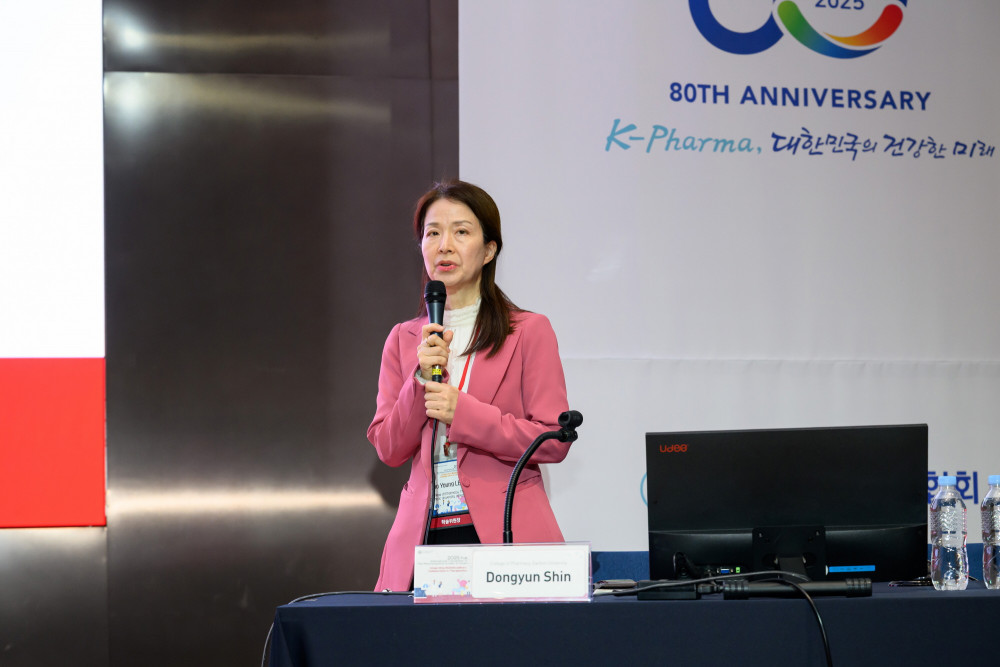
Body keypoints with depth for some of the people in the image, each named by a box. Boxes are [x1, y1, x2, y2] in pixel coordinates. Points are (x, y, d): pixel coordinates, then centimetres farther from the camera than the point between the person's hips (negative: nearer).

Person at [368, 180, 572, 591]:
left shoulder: (529, 332, 3)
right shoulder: (403, 340, 15)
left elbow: (554, 441, -5)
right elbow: (388, 449, 9)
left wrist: (463, 413, -13)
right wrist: (422, 381, -6)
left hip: (501, 531, -3)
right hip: (423, 535, 3)